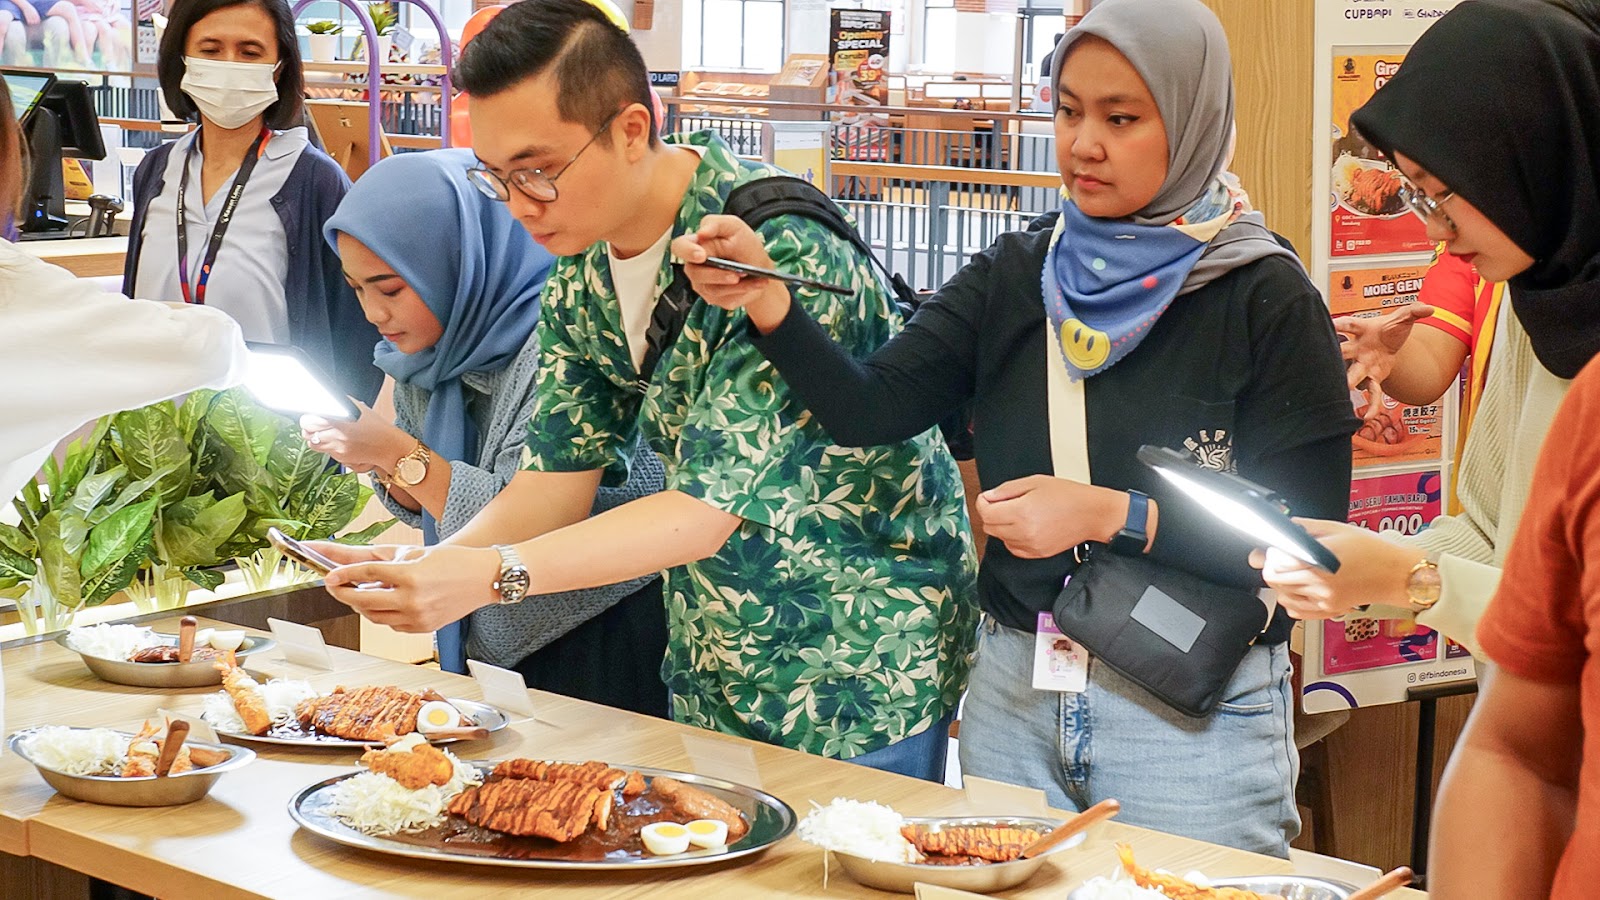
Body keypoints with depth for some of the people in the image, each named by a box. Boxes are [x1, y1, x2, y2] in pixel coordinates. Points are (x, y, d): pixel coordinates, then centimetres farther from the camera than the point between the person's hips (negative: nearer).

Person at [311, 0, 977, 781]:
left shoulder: (776, 244, -26)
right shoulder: (580, 262, -1)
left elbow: (710, 509, -30)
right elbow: (561, 473, 0)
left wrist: (493, 574, -38)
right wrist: (422, 568, -18)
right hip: (711, 664, 7)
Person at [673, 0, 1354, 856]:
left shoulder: (1265, 300, -9)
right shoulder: (1015, 274, 4)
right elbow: (868, 410, -6)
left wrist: (1111, 516, -22)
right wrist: (764, 298, -22)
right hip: (1012, 693, 4)